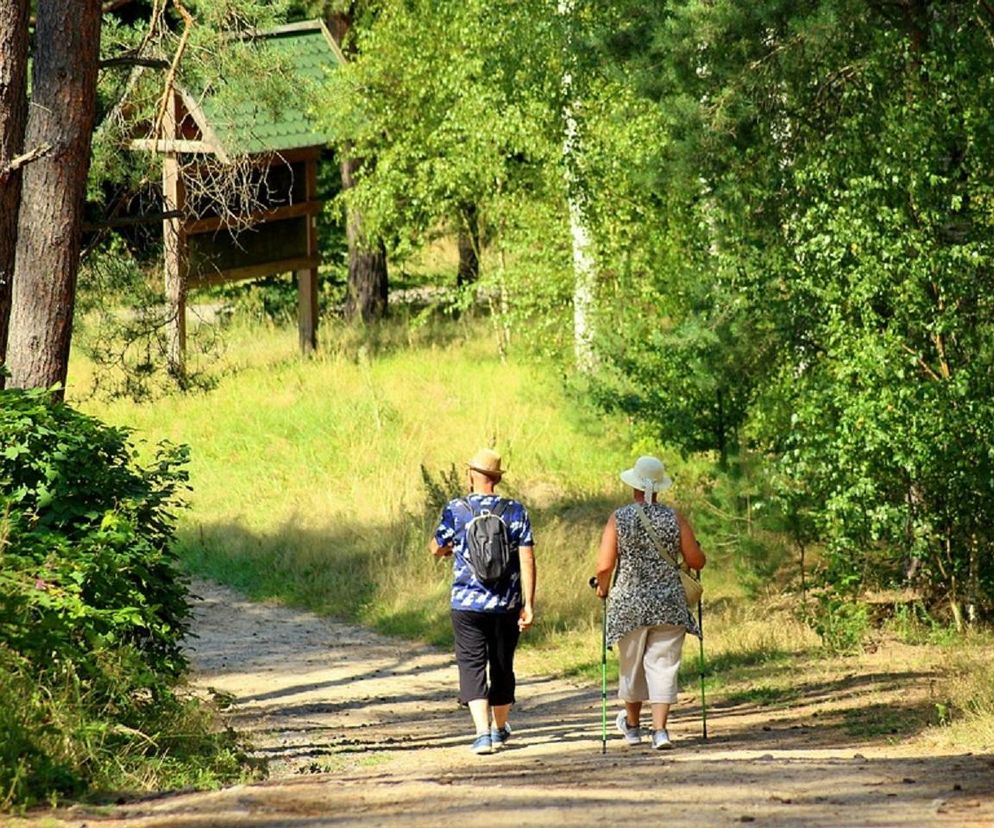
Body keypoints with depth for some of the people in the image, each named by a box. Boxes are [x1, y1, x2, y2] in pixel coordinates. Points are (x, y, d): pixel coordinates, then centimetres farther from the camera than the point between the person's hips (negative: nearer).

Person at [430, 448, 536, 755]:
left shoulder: (456, 510, -6)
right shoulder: (515, 511, -2)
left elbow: (436, 548, 8)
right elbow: (527, 560, -6)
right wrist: (529, 604, -3)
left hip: (467, 604, -2)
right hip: (506, 604, 2)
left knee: (472, 665, -1)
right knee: (502, 666, 16)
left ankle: (483, 732, -17)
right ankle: (500, 729, 31)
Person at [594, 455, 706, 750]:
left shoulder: (619, 518, -5)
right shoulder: (674, 518, -3)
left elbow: (604, 565, -9)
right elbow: (696, 561, -1)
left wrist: (603, 588, 11)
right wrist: (694, 549, 22)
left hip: (629, 603, 0)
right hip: (669, 603, 0)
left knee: (631, 665, 17)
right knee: (663, 665, 3)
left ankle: (632, 724, 34)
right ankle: (660, 729, -8)